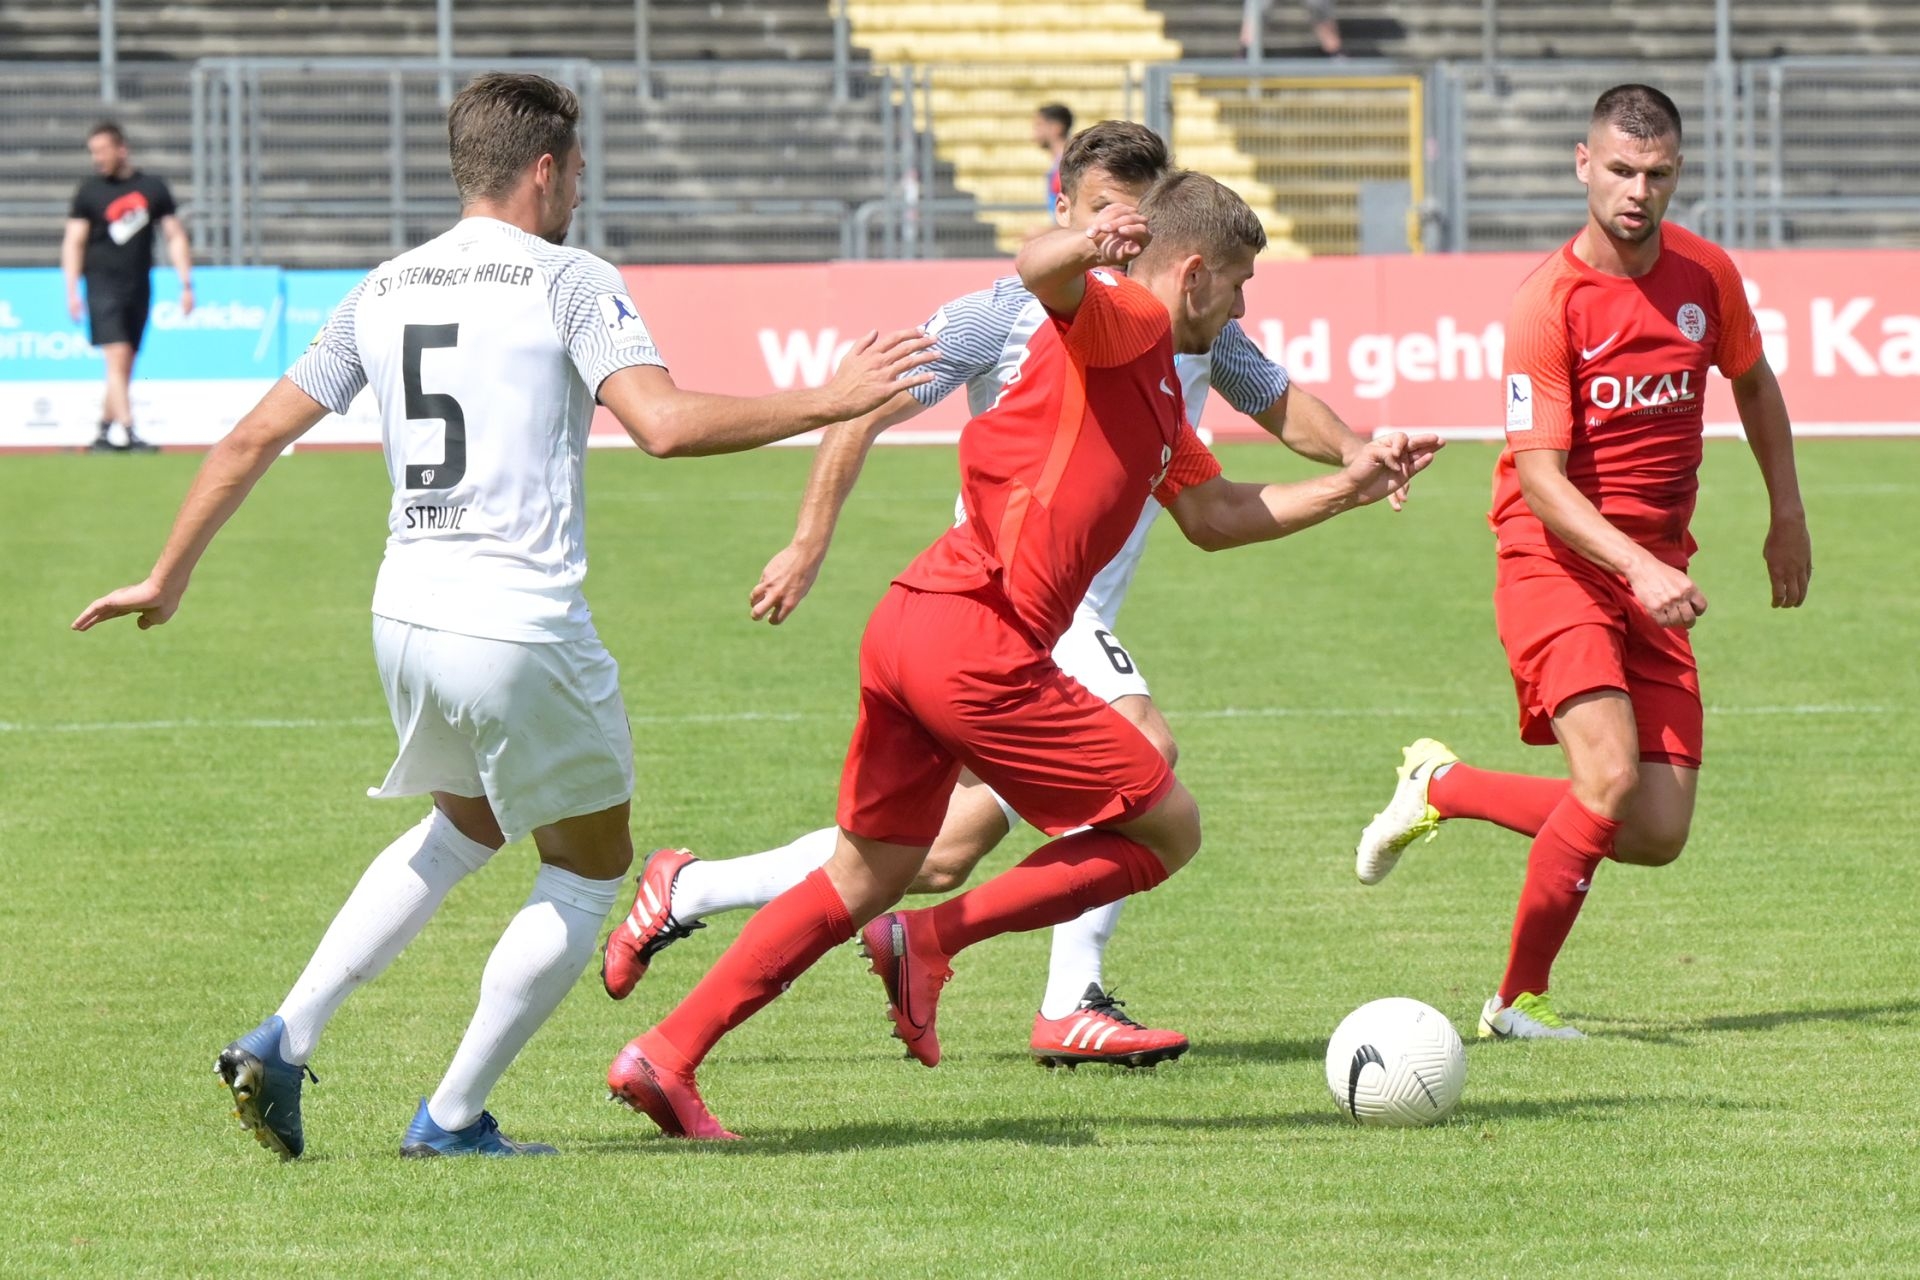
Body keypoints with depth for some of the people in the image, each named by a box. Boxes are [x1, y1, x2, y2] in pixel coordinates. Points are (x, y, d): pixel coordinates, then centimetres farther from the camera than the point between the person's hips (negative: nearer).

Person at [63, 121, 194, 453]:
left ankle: (104, 432, 14)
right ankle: (128, 432, -20)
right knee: (117, 358, -15)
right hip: (103, 285, -3)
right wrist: (72, 291, -6)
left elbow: (175, 236, 10)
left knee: (126, 365, 4)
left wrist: (186, 285, 4)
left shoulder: (152, 187, 7)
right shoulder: (89, 191, 4)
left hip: (139, 286, 3)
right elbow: (73, 242, 3)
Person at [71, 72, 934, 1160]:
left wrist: (169, 578, 23)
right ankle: (454, 1118, 13)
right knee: (590, 870, 13)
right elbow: (667, 424, -22)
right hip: (524, 630, -7)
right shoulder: (569, 281, -8)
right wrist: (831, 402, -14)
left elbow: (255, 437, 13)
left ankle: (286, 1042, 17)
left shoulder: (384, 290, 11)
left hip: (407, 619, 7)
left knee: (462, 831, 30)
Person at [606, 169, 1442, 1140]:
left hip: (907, 625, 10)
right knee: (1167, 827, 1)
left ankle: (666, 1053, 8)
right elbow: (1040, 275, -28)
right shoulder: (1124, 323, -5)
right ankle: (932, 941, -4)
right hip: (977, 640, -10)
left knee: (865, 881, 14)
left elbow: (1215, 517, 36)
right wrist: (1086, 247, -50)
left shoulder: (1156, 383, 25)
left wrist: (1348, 487, 31)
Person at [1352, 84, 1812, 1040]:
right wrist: (1638, 566, -31)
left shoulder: (1707, 275, 3)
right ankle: (1520, 998, -6)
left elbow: (1752, 383, 24)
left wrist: (1786, 517, 24)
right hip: (1556, 562, -6)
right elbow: (1539, 477, -19)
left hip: (1656, 578, 6)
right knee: (1611, 783, -24)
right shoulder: (1549, 302, -14)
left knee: (1658, 835, -2)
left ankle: (1443, 790, 20)